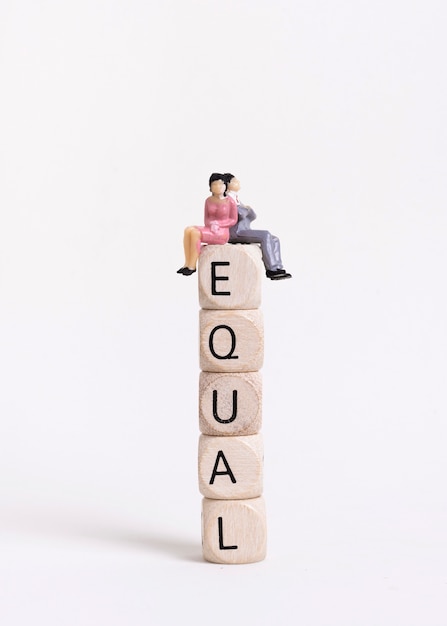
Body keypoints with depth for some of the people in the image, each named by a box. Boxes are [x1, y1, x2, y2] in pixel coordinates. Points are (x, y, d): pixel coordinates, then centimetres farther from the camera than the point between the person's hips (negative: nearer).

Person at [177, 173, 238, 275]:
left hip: (221, 234, -5)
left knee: (195, 233, -29)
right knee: (188, 230, -23)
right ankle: (187, 264, -22)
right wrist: (211, 225, -13)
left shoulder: (230, 201, -6)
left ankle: (192, 266, -20)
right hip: (209, 231, 5)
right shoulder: (208, 200, 8)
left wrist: (218, 224, -15)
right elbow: (207, 220, 11)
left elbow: (233, 220, -2)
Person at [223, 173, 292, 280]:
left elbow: (253, 216, 22)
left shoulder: (236, 199, 24)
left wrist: (247, 209, 3)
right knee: (265, 235, -26)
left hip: (244, 231, 10)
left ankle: (278, 268, -10)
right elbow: (241, 215, -21)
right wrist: (246, 209, 1)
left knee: (274, 239, 0)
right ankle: (271, 269, -25)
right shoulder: (226, 199, -7)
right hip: (235, 233, -10)